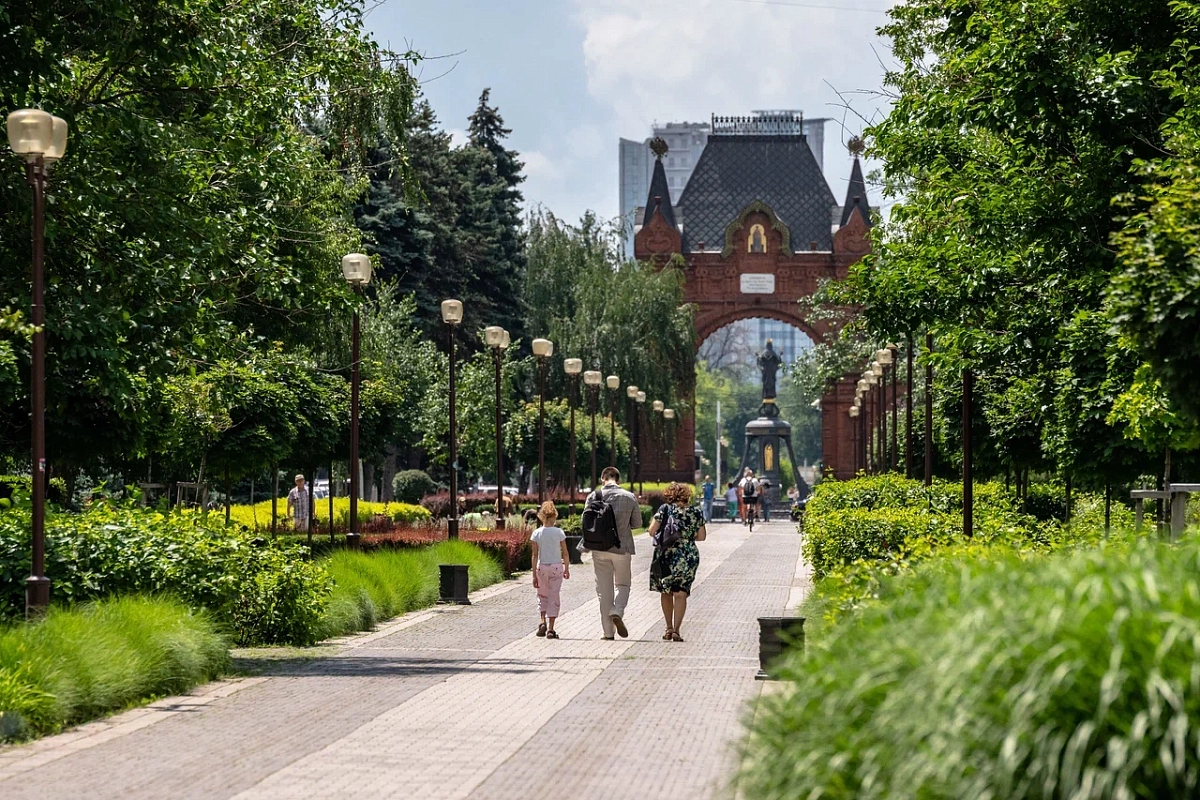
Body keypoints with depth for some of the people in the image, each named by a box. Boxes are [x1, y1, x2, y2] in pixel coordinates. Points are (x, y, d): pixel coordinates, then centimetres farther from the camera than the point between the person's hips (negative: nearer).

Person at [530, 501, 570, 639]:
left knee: (542, 595, 19)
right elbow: (565, 554, -1)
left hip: (542, 567, 1)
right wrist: (567, 569, 14)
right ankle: (550, 629, 1)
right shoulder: (559, 532, -6)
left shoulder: (537, 534, -4)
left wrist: (534, 575, 0)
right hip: (557, 567, -1)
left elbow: (535, 555, -3)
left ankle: (542, 621, 0)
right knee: (554, 597, 5)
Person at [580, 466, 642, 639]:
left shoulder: (593, 496, -3)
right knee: (622, 584, 16)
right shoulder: (629, 497, -2)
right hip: (622, 547, -1)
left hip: (599, 548, 1)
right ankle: (618, 612, -12)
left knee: (604, 589, 8)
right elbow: (637, 523, 5)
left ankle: (608, 631, 8)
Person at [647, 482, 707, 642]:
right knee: (680, 594, 3)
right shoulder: (696, 512, 2)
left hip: (666, 556, -1)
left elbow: (652, 531, -7)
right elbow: (701, 537, 7)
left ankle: (669, 628, 18)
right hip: (689, 556, 1)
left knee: (665, 592, 15)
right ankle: (676, 630, -3)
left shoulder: (664, 509, -4)